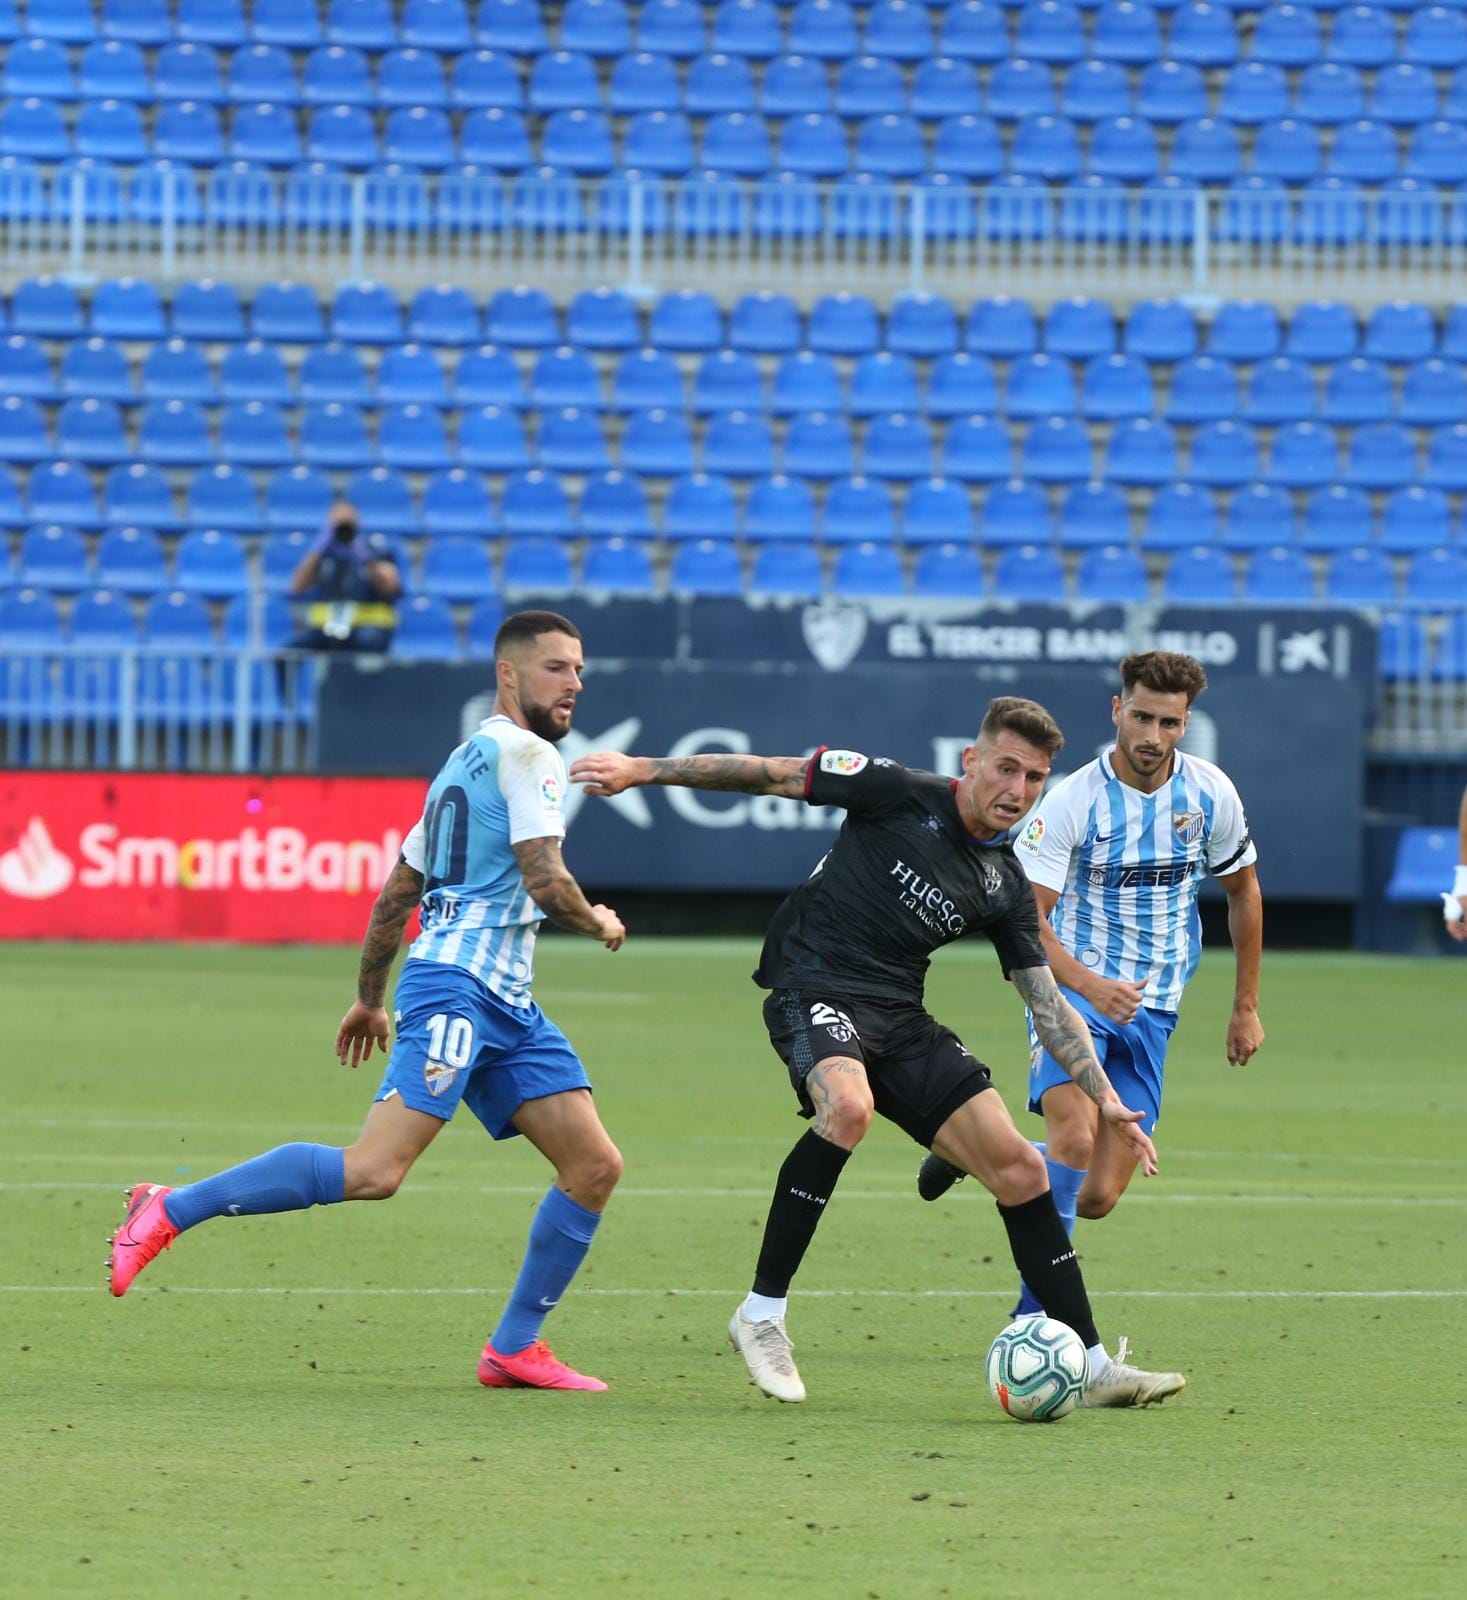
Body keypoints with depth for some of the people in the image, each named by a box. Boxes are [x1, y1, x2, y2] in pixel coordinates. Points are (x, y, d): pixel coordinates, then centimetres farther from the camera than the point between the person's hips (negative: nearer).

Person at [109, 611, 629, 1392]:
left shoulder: (465, 762, 23)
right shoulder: (523, 752, -6)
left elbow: (395, 893, 27)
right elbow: (546, 882, -15)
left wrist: (369, 997, 34)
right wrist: (599, 923, 5)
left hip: (505, 1006, 10)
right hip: (456, 985, -10)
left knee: (594, 1165, 4)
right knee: (372, 1172, -21)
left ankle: (513, 1349, 8)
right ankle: (172, 1209, -12)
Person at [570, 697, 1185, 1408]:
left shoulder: (1006, 887, 8)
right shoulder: (901, 793, -7)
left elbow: (1049, 1004, 13)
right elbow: (774, 773, -4)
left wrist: (1106, 1101, 4)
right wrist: (643, 769, -8)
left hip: (900, 1018, 6)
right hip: (815, 990, -6)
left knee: (1020, 1170, -2)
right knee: (848, 1105, -38)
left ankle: (1094, 1367, 7)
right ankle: (762, 1314, -26)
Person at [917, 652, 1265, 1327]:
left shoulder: (1210, 794, -2)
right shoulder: (1071, 802, -14)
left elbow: (1243, 892, 15)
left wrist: (1245, 1007, 17)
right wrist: (1091, 986, -34)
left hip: (1150, 1010, 4)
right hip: (1071, 989, -4)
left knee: (1096, 1196, -3)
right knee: (1075, 1137, -30)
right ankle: (1038, 1311, -18)